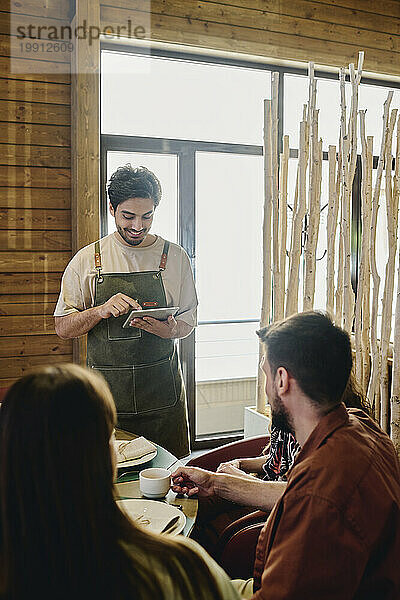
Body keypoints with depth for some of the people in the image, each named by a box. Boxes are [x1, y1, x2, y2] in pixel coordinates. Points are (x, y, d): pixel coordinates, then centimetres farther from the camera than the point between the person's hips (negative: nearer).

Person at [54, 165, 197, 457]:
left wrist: (170, 329, -13)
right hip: (106, 391, 0)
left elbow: (188, 320, 10)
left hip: (162, 392, 0)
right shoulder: (87, 260, 2)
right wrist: (101, 311, -16)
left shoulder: (174, 256, 3)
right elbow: (63, 328, 2)